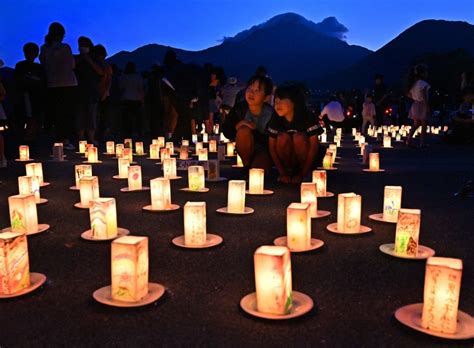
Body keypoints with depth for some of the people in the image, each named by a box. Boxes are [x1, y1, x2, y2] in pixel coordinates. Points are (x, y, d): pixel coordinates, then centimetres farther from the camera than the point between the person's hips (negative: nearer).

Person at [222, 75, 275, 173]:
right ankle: (247, 165, -12)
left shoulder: (271, 113, -16)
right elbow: (226, 132, -5)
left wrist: (254, 132, -26)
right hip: (245, 150, 4)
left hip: (264, 151, -4)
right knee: (244, 130, -30)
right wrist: (237, 126, -25)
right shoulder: (239, 108, -11)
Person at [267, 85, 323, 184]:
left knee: (298, 137, -29)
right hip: (286, 159, 2)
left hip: (306, 160, -2)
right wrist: (282, 173, -15)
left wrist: (302, 175, -23)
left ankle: (302, 172, -10)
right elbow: (272, 148, -8)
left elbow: (314, 147, -20)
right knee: (283, 137, -25)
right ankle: (288, 171, -6)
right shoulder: (275, 119, -11)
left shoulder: (308, 117, -19)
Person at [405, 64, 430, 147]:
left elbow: (409, 95, 14)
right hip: (422, 105, -8)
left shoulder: (413, 83, 6)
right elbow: (424, 97, -22)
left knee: (416, 124, 17)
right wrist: (428, 107, -18)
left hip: (415, 105, 8)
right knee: (424, 125, 2)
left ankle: (409, 140, 12)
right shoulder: (423, 84, -18)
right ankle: (422, 143, 4)